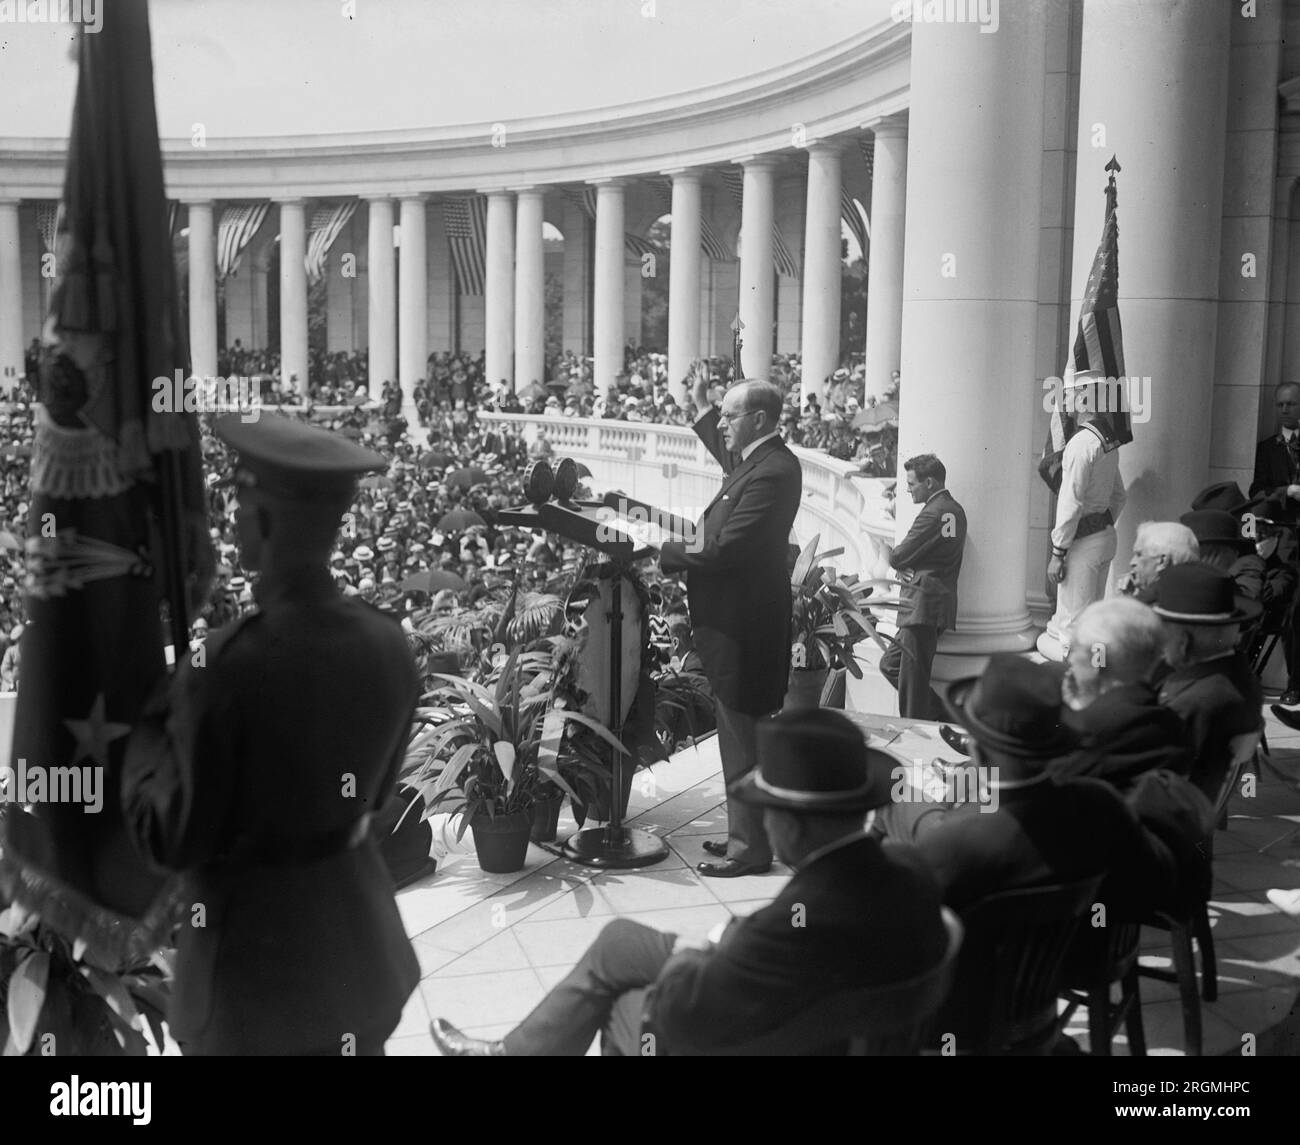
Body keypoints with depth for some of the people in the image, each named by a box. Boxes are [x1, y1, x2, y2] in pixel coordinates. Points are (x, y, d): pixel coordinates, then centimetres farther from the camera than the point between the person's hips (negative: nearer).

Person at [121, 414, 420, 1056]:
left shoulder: (227, 671, -28)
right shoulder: (388, 647, -9)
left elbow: (171, 840, -15)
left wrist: (149, 731, -1)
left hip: (256, 945, -5)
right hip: (361, 939, 5)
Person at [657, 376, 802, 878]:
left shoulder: (771, 472, -22)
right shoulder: (759, 460, 9)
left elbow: (723, 551, -26)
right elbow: (733, 462, 35)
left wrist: (666, 552, -13)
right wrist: (702, 408, 31)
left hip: (742, 625, -10)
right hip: (736, 619, 10)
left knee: (741, 738, -1)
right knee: (740, 735, 18)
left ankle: (750, 848, 9)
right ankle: (746, 833, 30)